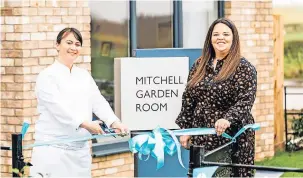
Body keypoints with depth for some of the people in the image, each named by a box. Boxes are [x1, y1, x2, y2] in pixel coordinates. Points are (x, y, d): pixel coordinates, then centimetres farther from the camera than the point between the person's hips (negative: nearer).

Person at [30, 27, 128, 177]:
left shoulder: (84, 75, 15)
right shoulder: (47, 76, -5)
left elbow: (98, 102, 4)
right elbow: (58, 107, -18)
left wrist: (114, 122, -15)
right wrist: (85, 124, -30)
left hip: (80, 148, 6)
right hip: (53, 148, -6)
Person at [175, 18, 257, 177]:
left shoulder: (244, 68, -3)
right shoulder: (199, 65, 12)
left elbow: (245, 101, -14)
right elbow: (188, 100, 15)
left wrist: (227, 119, -30)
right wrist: (185, 129, 10)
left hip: (231, 138, -5)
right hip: (202, 138, 5)